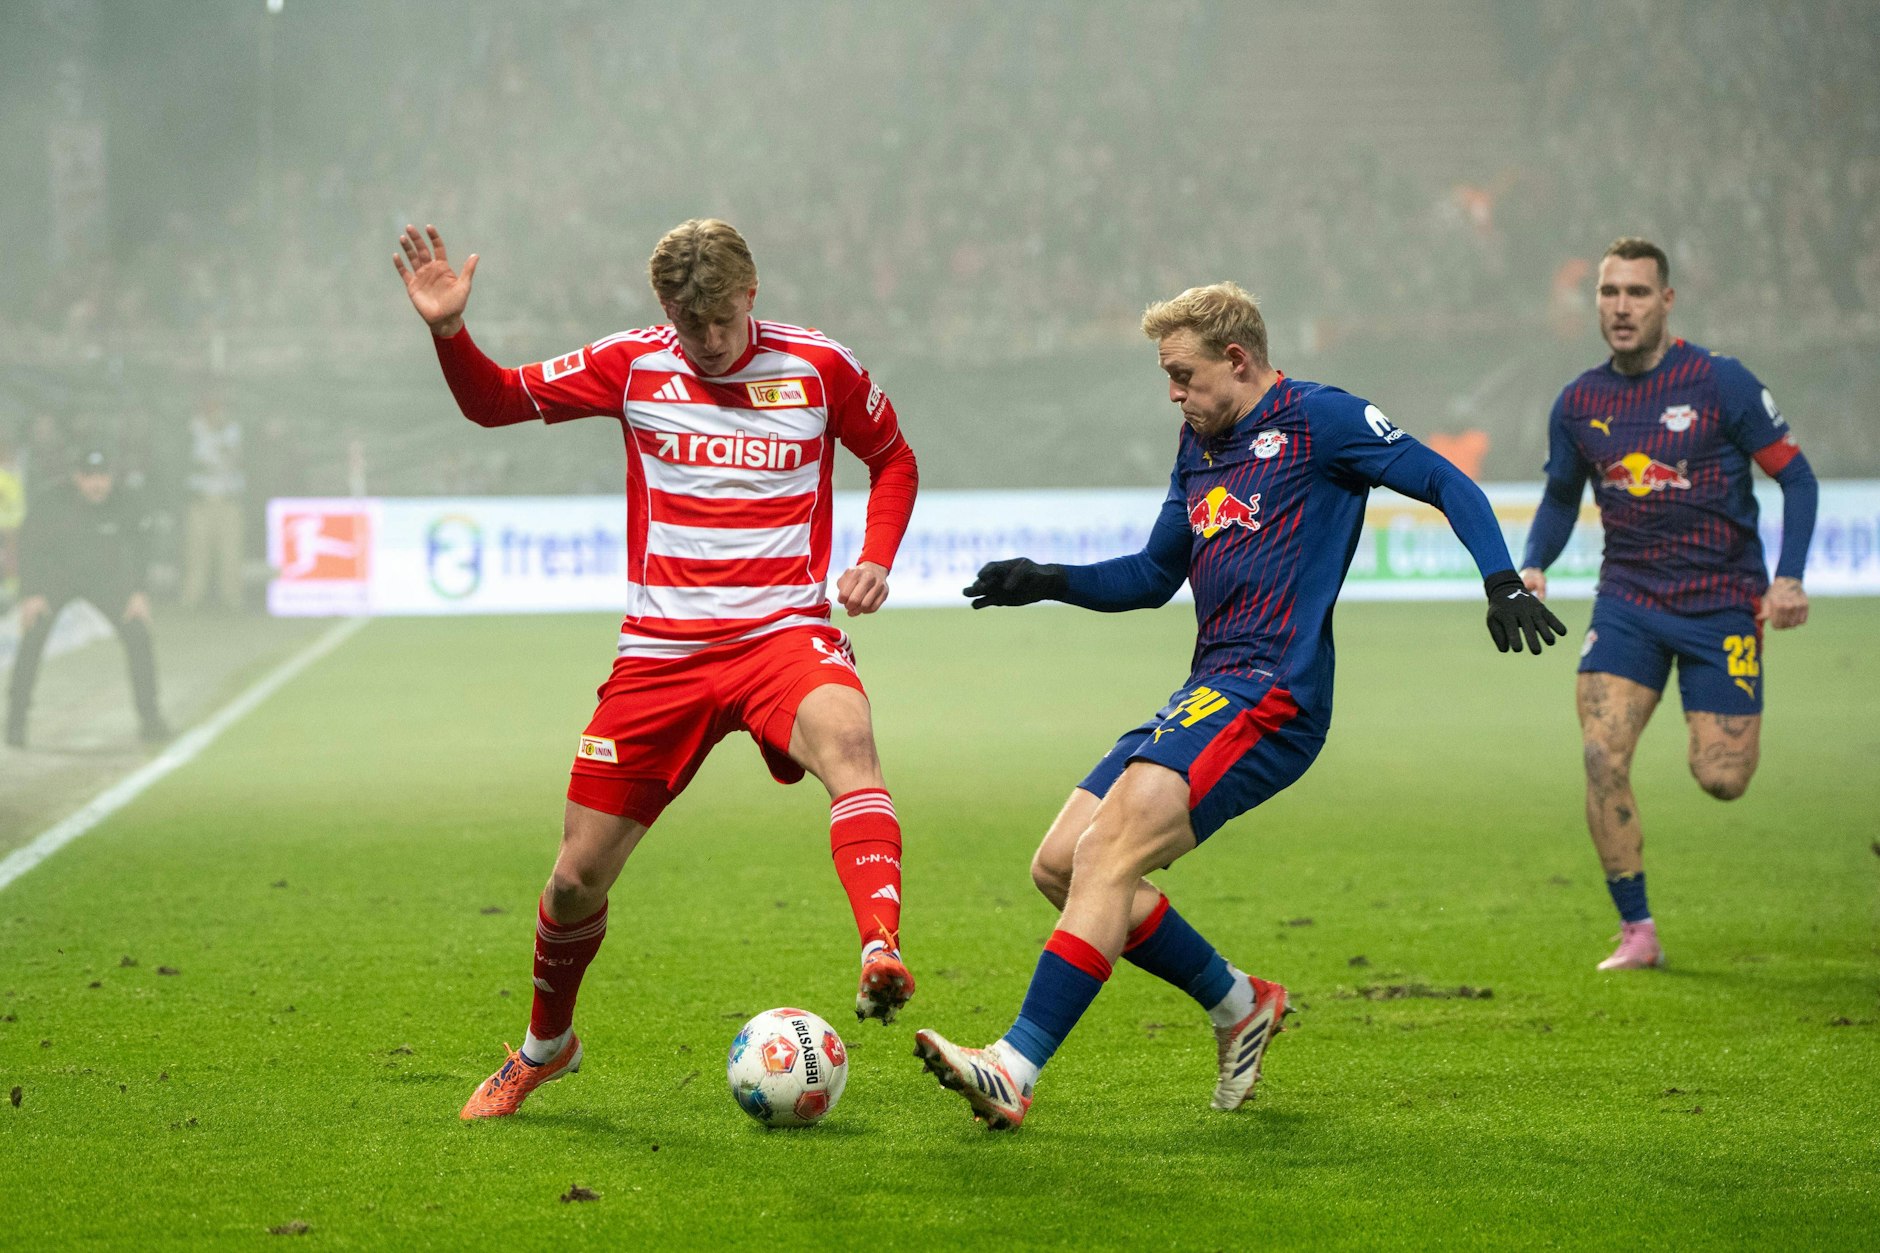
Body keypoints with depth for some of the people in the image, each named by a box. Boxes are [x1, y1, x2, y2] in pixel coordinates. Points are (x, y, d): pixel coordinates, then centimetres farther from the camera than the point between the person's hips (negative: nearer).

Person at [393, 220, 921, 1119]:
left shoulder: (819, 368, 2)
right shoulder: (633, 367, 4)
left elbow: (893, 459, 18)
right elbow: (494, 401, 10)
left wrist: (874, 558, 1)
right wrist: (449, 332, -9)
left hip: (783, 631, -2)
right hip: (661, 648, 2)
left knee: (846, 739, -38)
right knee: (579, 875, 4)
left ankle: (882, 954, -55)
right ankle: (545, 1046, 31)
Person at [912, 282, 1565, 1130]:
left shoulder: (1317, 419, -2)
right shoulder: (1198, 447, 21)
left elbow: (1446, 483, -4)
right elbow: (1153, 577, 30)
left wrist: (1502, 581, -19)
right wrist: (1048, 581, 15)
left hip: (1270, 695, -9)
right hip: (1205, 696, 9)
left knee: (1110, 849, -23)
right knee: (1060, 864, 3)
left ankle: (1016, 1070, -28)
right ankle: (1239, 1004, 16)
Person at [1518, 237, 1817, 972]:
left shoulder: (1719, 383, -9)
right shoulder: (1578, 404, 3)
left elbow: (1796, 477, -4)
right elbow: (1560, 497, 19)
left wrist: (1789, 579, -15)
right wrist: (1533, 566, 0)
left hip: (1723, 602, -3)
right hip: (1628, 600, 3)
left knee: (1720, 780, -7)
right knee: (1602, 756, -16)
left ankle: (1730, 729, 33)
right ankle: (1636, 933, -4)